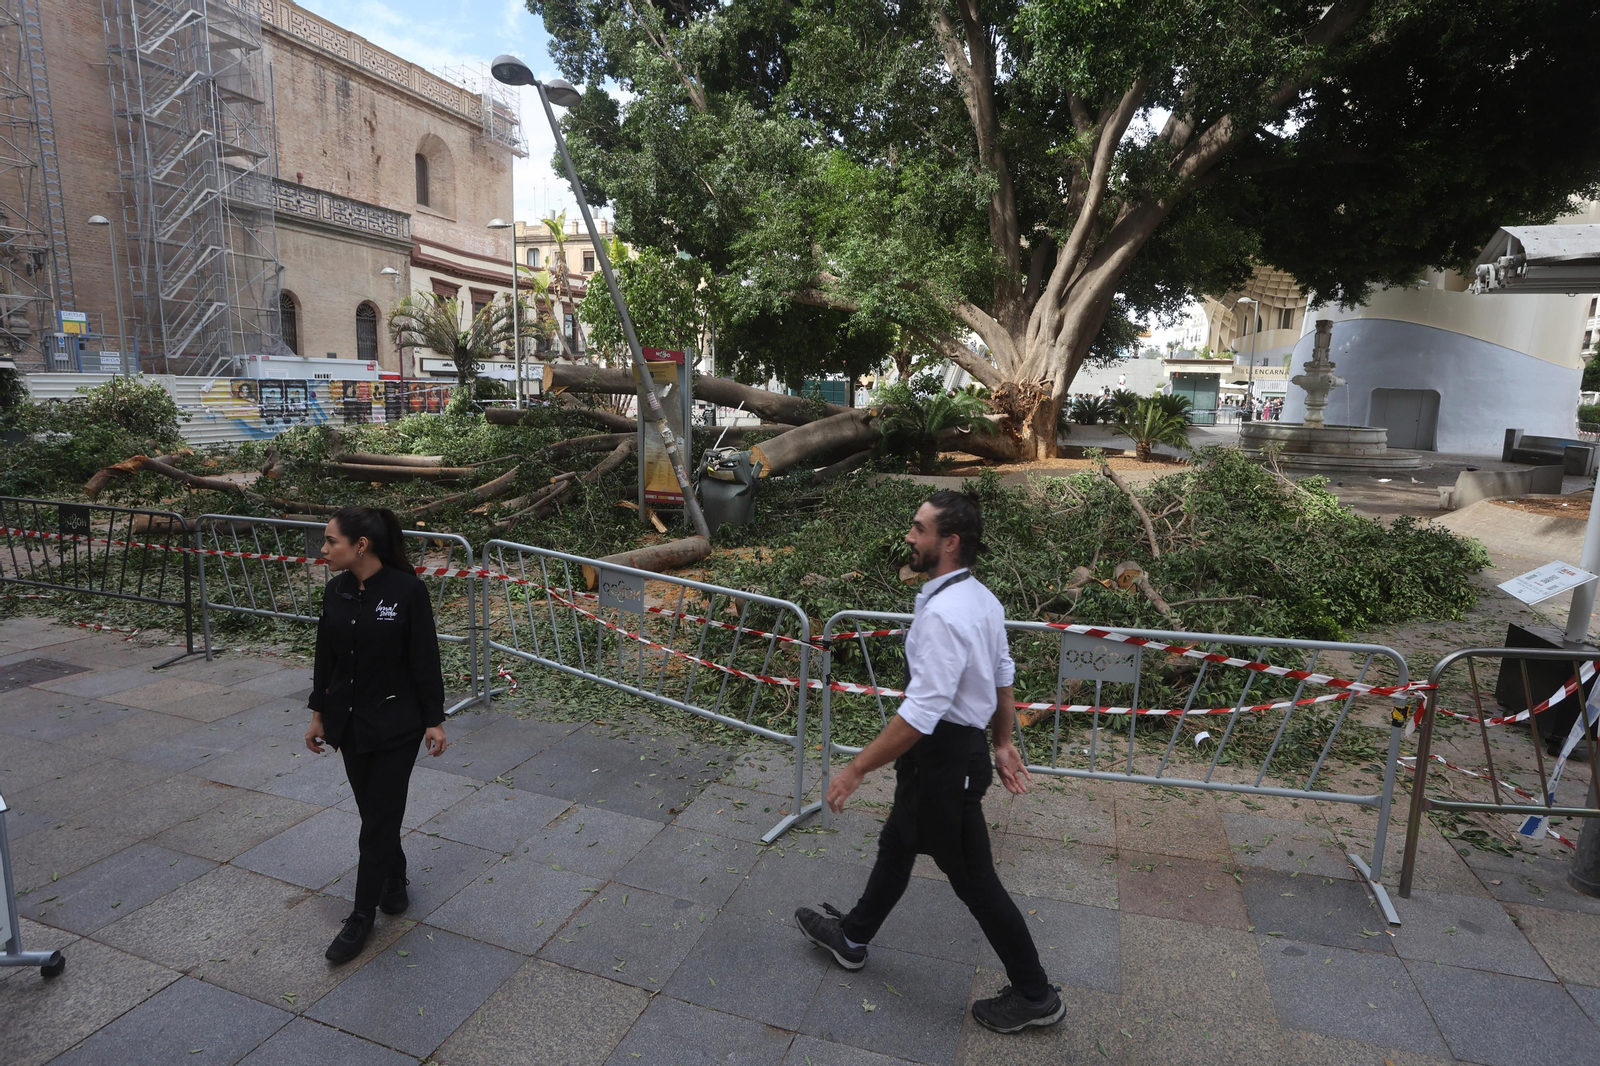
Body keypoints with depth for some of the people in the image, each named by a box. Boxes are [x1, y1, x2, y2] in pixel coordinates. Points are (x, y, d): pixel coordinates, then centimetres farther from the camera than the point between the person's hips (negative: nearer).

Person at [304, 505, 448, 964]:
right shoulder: (335, 591, -1)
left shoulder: (407, 590, -18)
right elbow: (325, 656, 10)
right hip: (349, 720, 6)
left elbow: (425, 659, -14)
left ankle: (362, 917, 16)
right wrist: (318, 715, 14)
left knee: (379, 818, 2)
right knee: (373, 810, 17)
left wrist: (434, 721, -11)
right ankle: (395, 880, 40)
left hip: (395, 723, -5)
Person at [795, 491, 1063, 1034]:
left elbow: (921, 713, -30)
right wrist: (1003, 743, 21)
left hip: (942, 757, -10)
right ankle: (851, 938, 45)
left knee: (972, 877, 9)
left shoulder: (942, 614, -30)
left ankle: (1034, 995, 28)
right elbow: (1002, 676, 11)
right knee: (896, 845, 24)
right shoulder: (982, 599, 1)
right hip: (965, 743, 10)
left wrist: (856, 769, -22)